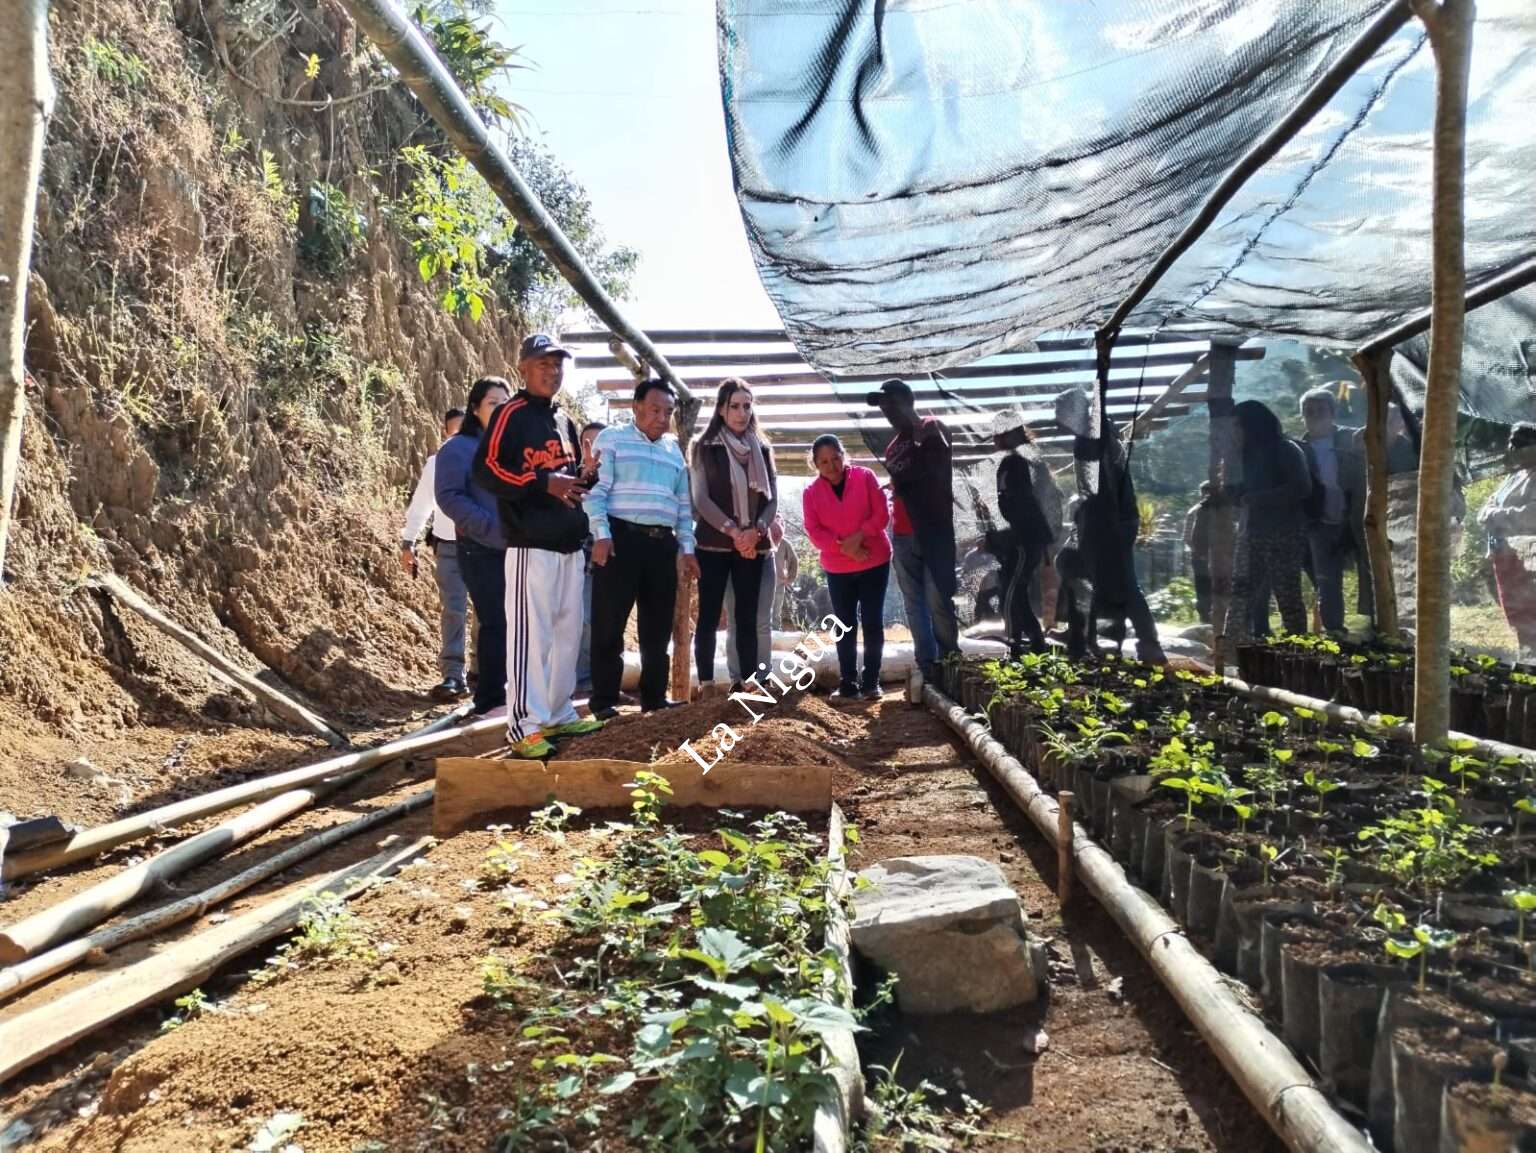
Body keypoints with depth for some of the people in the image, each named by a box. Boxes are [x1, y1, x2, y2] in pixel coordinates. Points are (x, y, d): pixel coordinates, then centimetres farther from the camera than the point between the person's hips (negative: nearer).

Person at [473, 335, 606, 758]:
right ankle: (525, 726, -3)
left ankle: (558, 714, 22)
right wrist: (543, 484, -22)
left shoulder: (565, 420, 19)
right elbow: (485, 468, -15)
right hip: (531, 544, -8)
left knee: (567, 632, 12)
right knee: (530, 634, -8)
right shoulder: (511, 414, -5)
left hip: (570, 545, 8)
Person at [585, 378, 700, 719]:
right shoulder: (612, 439, 3)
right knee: (610, 625, -2)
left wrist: (687, 547, 13)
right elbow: (595, 490, -5)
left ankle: (654, 696, 18)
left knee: (658, 626, 9)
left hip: (663, 543, 5)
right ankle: (604, 701, 4)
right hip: (621, 538, -5)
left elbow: (684, 505, 20)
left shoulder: (674, 451, 19)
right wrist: (601, 534, -16)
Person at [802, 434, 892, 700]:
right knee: (845, 626, 6)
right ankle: (848, 683, 13)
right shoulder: (811, 492, -1)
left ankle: (871, 681, 9)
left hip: (875, 562, -2)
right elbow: (813, 530, -7)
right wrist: (842, 546, -21)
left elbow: (882, 513, -8)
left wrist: (859, 535, -23)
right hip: (837, 569, 2)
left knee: (872, 622, 1)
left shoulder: (865, 477, -6)